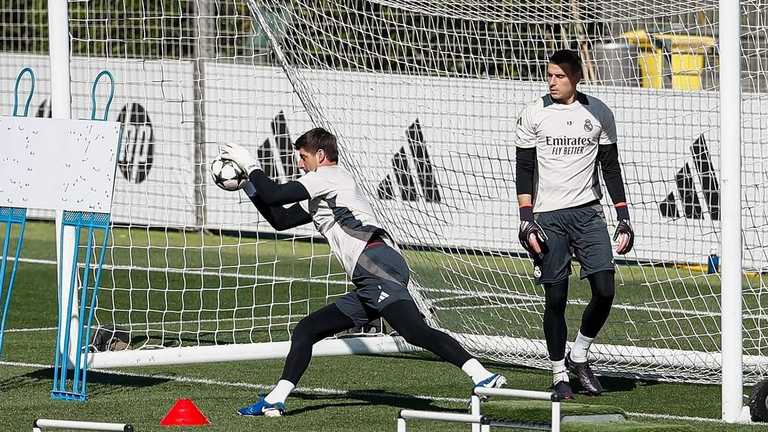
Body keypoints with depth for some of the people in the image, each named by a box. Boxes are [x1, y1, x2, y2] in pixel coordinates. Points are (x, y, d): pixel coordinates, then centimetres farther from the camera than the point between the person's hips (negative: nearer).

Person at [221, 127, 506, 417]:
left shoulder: (327, 177, 9)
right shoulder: (318, 199, 37)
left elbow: (274, 196, 1)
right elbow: (280, 219, 40)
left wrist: (250, 165, 17)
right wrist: (248, 183, 35)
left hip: (376, 263, -10)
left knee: (414, 330, -28)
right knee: (306, 330, 15)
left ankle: (481, 376, -41)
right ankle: (274, 401, 14)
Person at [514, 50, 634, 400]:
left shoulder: (598, 114, 6)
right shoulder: (534, 114, 2)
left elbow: (610, 168, 11)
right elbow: (524, 170, 2)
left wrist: (623, 217, 4)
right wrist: (526, 220, -7)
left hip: (588, 212, 1)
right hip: (548, 216, -1)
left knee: (604, 290, -10)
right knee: (555, 298, -3)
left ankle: (579, 357, 11)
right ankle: (560, 374, 8)